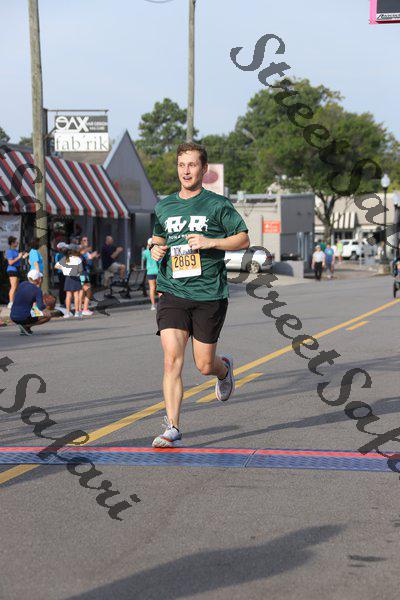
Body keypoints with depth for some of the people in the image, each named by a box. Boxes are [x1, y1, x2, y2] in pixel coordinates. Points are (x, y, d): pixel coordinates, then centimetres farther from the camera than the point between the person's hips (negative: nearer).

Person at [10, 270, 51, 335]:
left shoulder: (22, 284, 7)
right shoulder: (38, 290, -10)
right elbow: (41, 307, -17)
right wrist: (44, 305, 7)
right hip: (24, 317, -7)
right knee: (48, 315, 8)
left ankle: (24, 329, 13)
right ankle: (26, 326, -3)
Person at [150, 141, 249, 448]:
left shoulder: (218, 204, -1)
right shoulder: (164, 206, 11)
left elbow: (244, 239, 0)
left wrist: (210, 242, -14)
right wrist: (155, 249, 4)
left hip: (210, 295, -2)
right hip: (172, 293, 2)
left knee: (205, 365, 6)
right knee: (172, 360, -12)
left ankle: (225, 368, 44)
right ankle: (173, 430, -9)